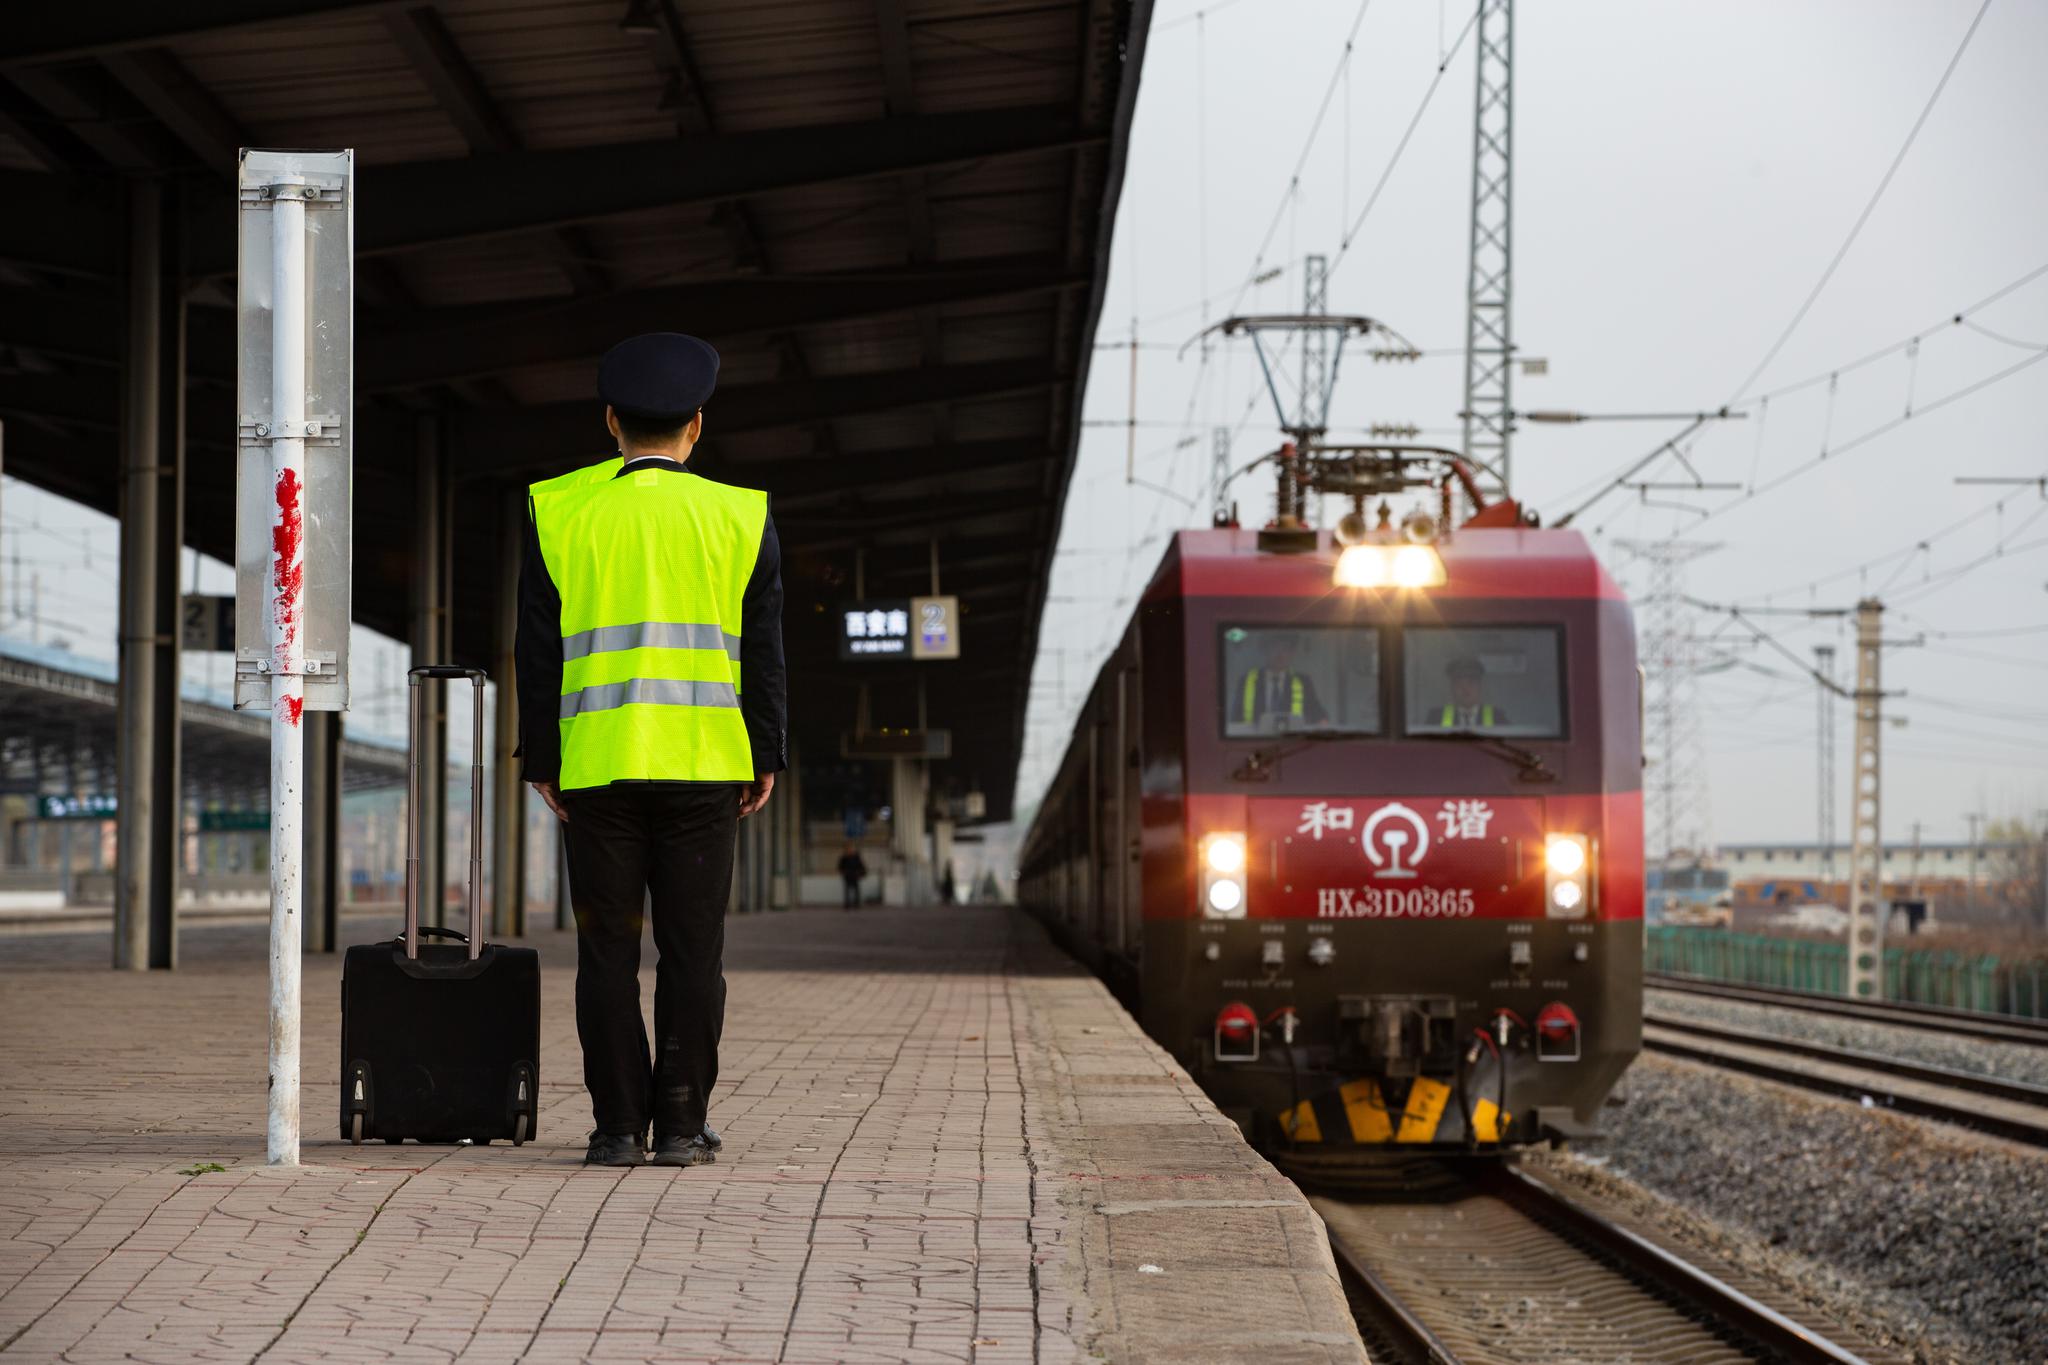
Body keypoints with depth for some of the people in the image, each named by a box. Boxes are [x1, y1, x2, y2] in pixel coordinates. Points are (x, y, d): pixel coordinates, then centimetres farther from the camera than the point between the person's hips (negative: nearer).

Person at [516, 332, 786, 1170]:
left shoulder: (558, 512, 3)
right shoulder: (739, 517, 3)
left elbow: (539, 649, 2)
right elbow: (761, 651, 2)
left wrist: (540, 761, 6)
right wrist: (766, 757, 8)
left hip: (596, 764, 0)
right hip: (704, 759, 0)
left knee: (608, 950, 4)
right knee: (692, 949, 4)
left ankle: (618, 1125, 2)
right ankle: (681, 1124, 3)